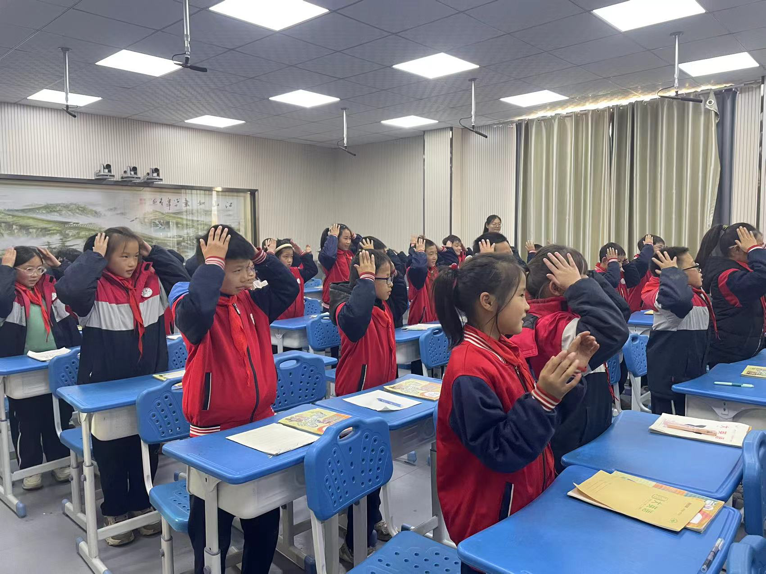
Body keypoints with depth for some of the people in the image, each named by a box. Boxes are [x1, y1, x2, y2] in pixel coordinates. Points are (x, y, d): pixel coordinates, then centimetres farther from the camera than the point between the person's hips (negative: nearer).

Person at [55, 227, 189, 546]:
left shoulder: (151, 279, 1)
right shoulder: (96, 286, -14)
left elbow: (183, 279, -2)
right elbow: (68, 290, -33)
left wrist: (153, 252, -5)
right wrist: (94, 257, -21)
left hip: (149, 385, 4)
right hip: (106, 388, -4)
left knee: (147, 448, 15)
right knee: (111, 452, 12)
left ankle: (142, 505, 34)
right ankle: (115, 512, 31)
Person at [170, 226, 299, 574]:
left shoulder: (251, 302, 5)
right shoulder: (191, 307, -16)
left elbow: (288, 287, 11)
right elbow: (198, 308, -39)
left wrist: (260, 257, -1)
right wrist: (213, 263, -28)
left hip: (259, 424, 7)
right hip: (214, 434, -6)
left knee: (266, 520, 21)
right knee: (213, 531, 11)